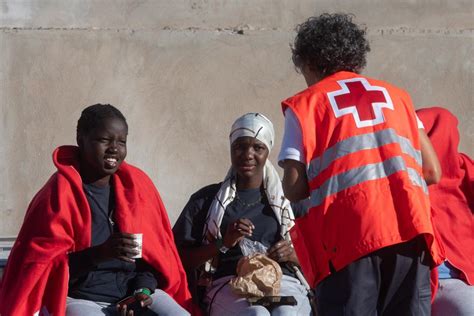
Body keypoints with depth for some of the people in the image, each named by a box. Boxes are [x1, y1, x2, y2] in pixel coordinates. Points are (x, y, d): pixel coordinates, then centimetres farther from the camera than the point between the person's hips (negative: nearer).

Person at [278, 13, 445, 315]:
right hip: (409, 228, 4)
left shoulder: (304, 104, 11)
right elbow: (433, 172, 17)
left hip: (351, 235, -3)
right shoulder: (395, 95, 23)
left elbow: (294, 188, 1)